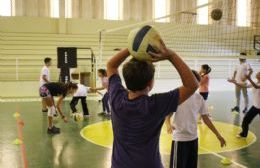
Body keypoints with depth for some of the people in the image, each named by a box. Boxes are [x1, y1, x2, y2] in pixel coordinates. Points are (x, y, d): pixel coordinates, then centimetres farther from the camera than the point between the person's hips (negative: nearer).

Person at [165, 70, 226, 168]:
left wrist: (217, 135, 8)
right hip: (180, 139, -5)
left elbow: (205, 118, 10)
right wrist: (168, 125, -38)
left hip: (193, 138, 6)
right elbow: (167, 115, -15)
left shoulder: (199, 98, 2)